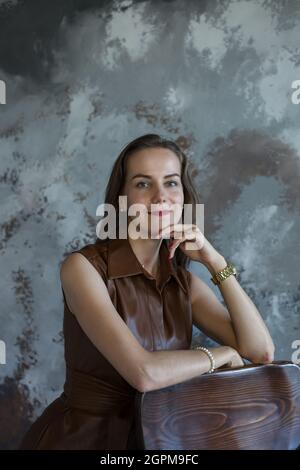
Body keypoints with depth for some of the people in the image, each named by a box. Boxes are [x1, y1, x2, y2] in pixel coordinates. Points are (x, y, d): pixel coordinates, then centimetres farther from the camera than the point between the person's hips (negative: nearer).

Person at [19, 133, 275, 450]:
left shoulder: (184, 282, 2)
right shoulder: (83, 266, -15)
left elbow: (262, 351, -5)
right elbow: (144, 373, -25)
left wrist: (213, 260, -8)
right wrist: (223, 353, -10)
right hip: (80, 436, -3)